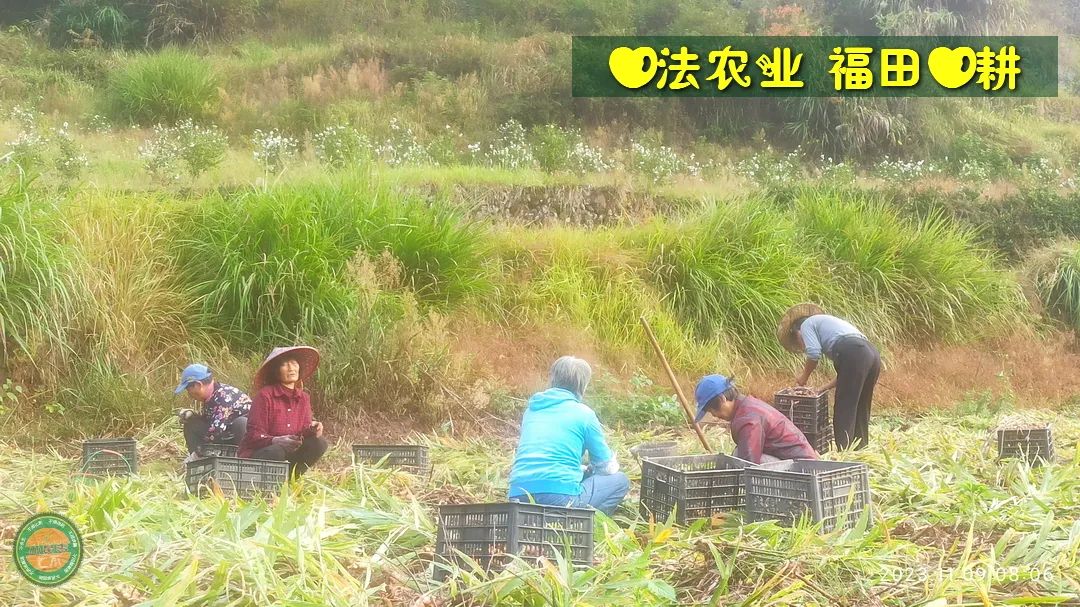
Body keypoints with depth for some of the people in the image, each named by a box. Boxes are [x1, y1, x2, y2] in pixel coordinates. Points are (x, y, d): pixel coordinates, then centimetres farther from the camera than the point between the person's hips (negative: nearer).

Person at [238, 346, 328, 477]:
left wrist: (311, 429, -21)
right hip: (256, 455, -6)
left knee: (318, 443, -16)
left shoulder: (303, 398, 9)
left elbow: (303, 429, 3)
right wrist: (275, 441, -32)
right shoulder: (265, 395, -10)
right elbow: (254, 435, -14)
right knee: (277, 452, -38)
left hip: (288, 452, 6)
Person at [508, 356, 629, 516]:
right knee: (620, 481, 13)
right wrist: (589, 470, 36)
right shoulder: (583, 413, 5)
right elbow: (608, 467, 12)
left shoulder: (531, 410, 20)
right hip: (561, 496, -6)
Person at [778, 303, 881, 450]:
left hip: (853, 355, -8)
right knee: (860, 412, 16)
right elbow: (847, 373, 31)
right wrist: (824, 388, 30)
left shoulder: (806, 324, 15)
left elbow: (814, 353, -5)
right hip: (872, 354, 8)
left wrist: (804, 376, 11)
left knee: (844, 412, -4)